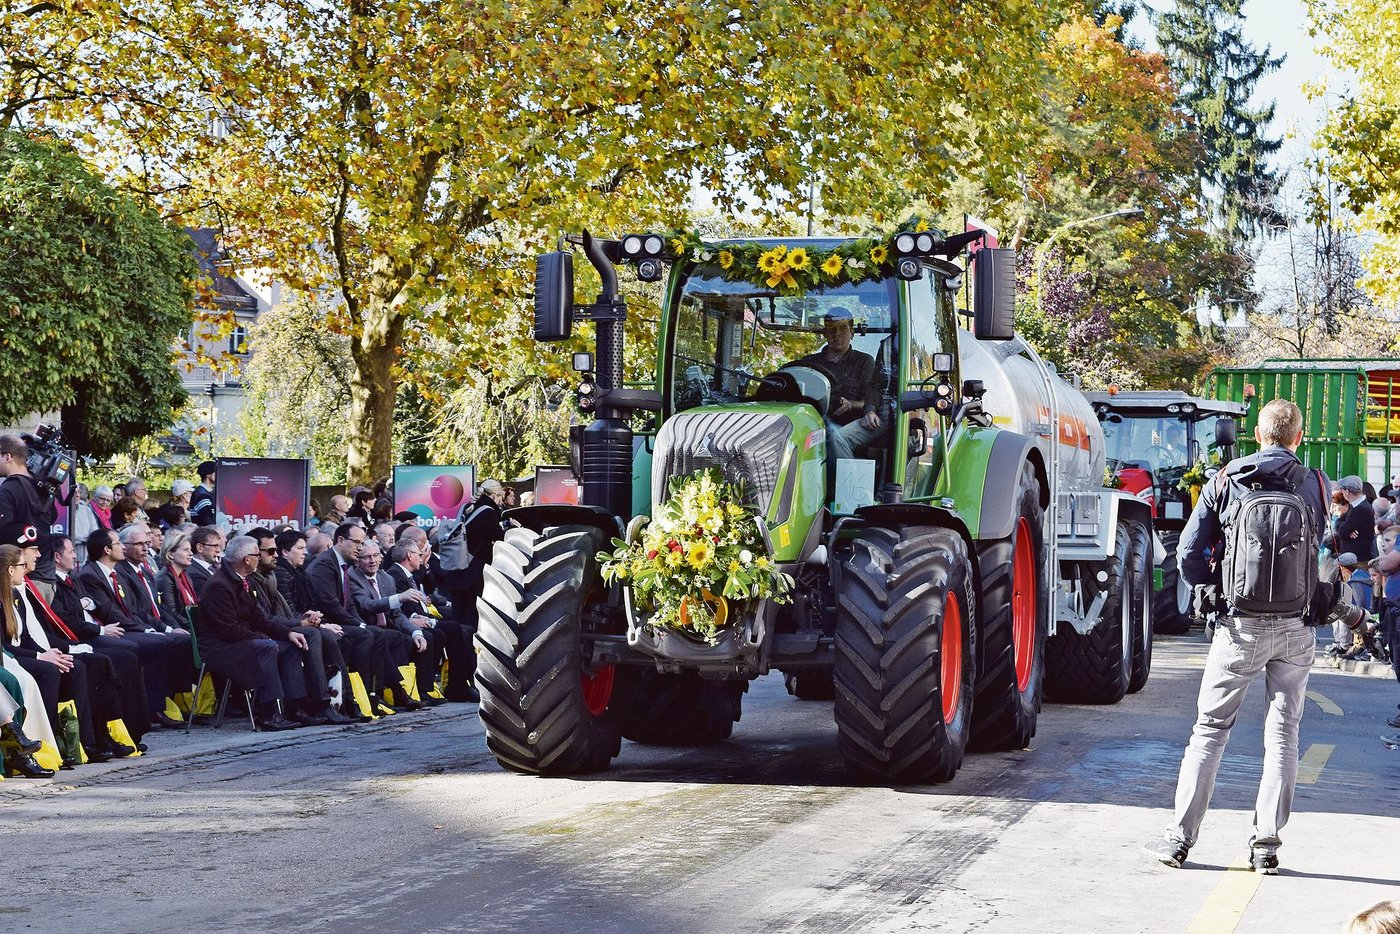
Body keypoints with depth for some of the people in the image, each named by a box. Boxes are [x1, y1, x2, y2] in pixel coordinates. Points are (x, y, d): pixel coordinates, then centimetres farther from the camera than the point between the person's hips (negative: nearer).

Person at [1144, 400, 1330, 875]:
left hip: (1240, 625, 0)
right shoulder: (1315, 486, -1)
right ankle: (1266, 843, 7)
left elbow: (1189, 554, -2)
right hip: (1296, 626, 1)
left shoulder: (1224, 483, -2)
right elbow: (1318, 547, 11)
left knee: (1210, 728, 7)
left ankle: (1180, 837, 6)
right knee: (1283, 732, 8)